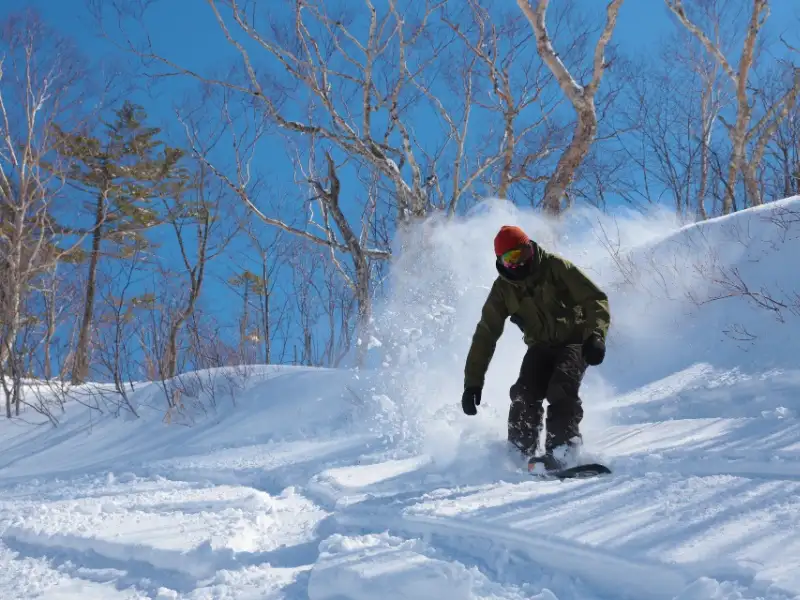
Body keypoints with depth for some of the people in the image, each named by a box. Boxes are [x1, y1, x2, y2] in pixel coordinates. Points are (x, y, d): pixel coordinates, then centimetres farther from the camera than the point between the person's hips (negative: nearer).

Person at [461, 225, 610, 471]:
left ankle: (560, 451, -32)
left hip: (574, 338, -3)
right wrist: (472, 382, -6)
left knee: (561, 389, -28)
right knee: (524, 394, -19)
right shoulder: (503, 289, -3)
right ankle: (520, 452, -7)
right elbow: (485, 335, -1)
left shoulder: (555, 267, -14)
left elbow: (595, 299, -15)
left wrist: (595, 335, -34)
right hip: (541, 346, 3)